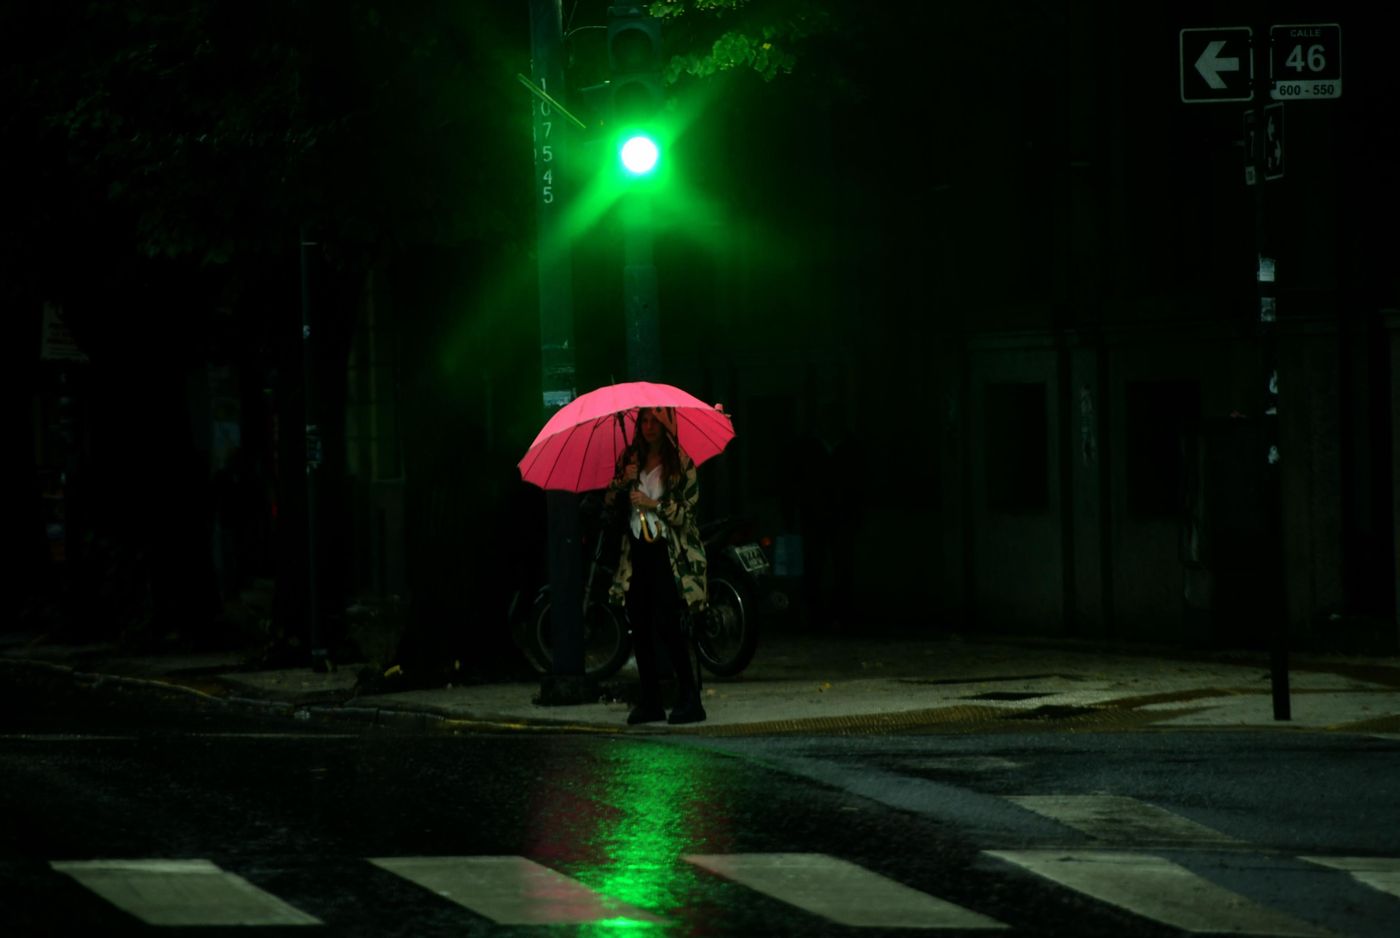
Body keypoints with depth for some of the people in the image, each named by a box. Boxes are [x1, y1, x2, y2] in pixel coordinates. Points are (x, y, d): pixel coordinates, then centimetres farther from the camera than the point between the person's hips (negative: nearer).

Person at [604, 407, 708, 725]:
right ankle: (649, 700, 9)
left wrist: (653, 504, -14)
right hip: (636, 550, 5)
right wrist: (623, 481, -5)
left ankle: (689, 697, -8)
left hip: (669, 552, -5)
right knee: (639, 626, 2)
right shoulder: (631, 458, 12)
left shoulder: (681, 462, -1)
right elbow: (610, 501, 13)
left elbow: (687, 510, -4)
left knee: (666, 624, -14)